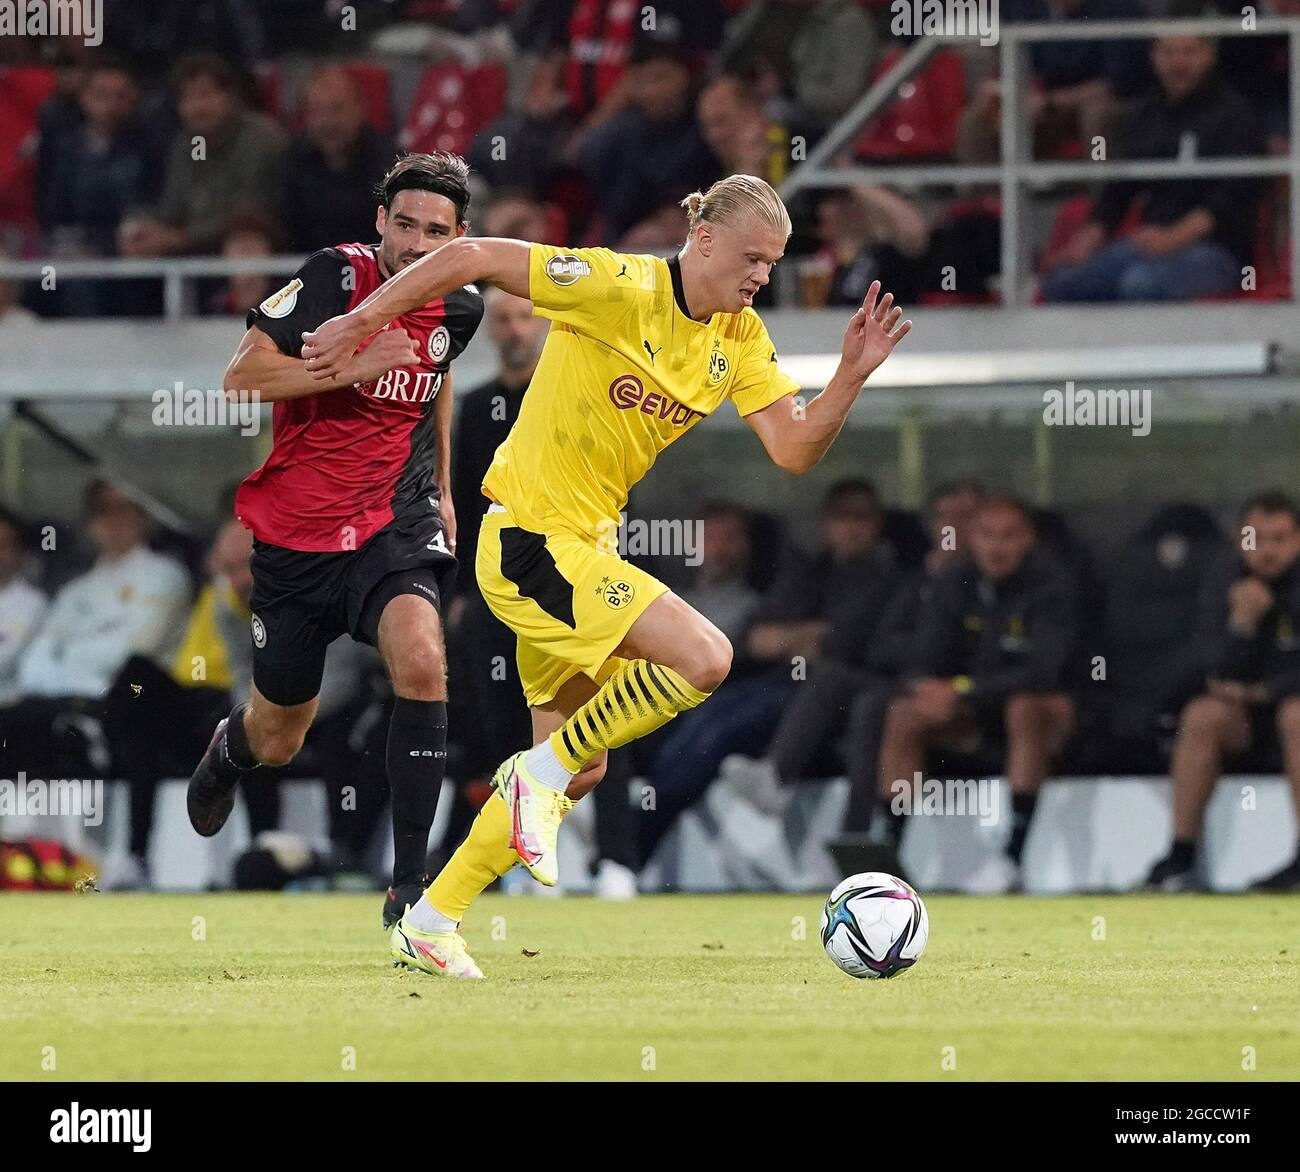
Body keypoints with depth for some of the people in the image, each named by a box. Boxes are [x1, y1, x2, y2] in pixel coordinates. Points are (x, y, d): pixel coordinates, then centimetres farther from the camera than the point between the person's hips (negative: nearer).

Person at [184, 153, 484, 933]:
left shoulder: (459, 309, 0)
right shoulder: (334, 277, -14)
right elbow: (243, 374, -17)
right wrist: (351, 366, -27)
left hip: (394, 525, 2)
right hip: (295, 534, -2)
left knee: (421, 659, -29)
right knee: (278, 740, 12)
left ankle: (410, 883, -24)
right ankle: (232, 748, 54)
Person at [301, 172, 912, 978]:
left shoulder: (741, 339, 5)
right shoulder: (623, 289, -18)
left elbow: (795, 450, -1)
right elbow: (475, 258, -16)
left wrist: (852, 377, -17)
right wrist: (362, 323, -15)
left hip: (582, 546, 9)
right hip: (531, 539, -9)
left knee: (579, 769, 13)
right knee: (705, 658, -22)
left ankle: (431, 923, 22)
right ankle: (542, 774, -7)